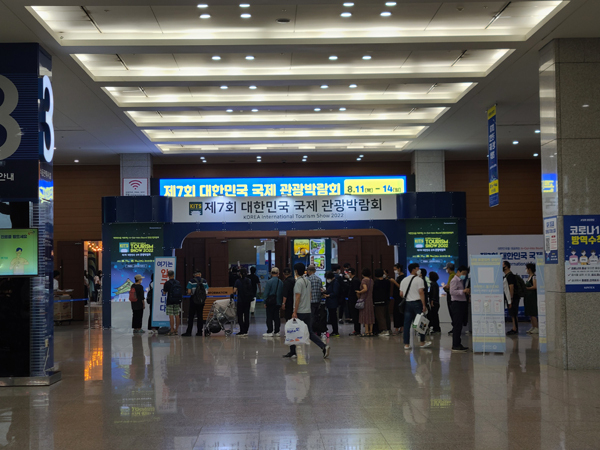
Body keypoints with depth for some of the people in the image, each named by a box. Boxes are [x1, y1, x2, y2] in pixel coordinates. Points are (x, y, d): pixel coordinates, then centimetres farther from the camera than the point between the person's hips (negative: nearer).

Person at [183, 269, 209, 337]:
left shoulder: (191, 281, -6)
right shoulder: (204, 281, 4)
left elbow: (189, 292, -11)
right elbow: (207, 291, 3)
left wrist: (191, 293, 10)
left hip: (193, 300, -3)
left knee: (191, 316, 0)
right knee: (200, 316, 8)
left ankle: (189, 332, -2)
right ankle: (199, 332, 7)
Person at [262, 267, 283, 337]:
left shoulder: (269, 281, -11)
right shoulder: (281, 282, 2)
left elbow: (266, 293, -10)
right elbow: (282, 292, 8)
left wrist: (265, 302, -3)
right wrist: (281, 301, 16)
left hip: (270, 302, -5)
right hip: (278, 302, 5)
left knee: (269, 317, -1)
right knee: (276, 317, 11)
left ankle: (269, 332, -3)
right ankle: (276, 331, 13)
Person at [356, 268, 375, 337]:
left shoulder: (363, 280, -12)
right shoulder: (371, 280, 8)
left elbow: (365, 289, -26)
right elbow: (372, 289, 10)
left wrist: (359, 292, -11)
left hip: (365, 300, -6)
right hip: (371, 300, 6)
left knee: (365, 315, -2)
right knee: (371, 315, 10)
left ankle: (366, 332, -3)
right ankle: (371, 331, 13)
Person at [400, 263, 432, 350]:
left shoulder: (404, 280, 13)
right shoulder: (419, 279, -6)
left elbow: (401, 294, 11)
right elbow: (421, 292, -14)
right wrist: (424, 305, -14)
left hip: (407, 303, 6)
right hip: (417, 303, -5)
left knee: (407, 323, 4)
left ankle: (406, 344, 4)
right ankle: (422, 342, 14)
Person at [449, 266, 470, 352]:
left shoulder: (460, 280, 20)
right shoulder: (454, 280, -10)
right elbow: (452, 292, -23)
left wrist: (466, 292, 13)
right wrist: (463, 291, -30)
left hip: (462, 303, 10)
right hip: (457, 304, -10)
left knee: (459, 325, 11)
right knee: (457, 325, -11)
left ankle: (457, 344, 16)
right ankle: (455, 346, -11)